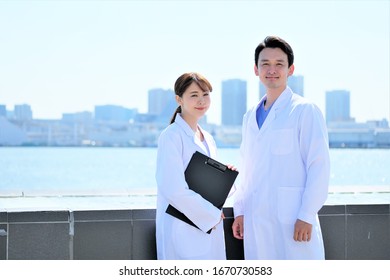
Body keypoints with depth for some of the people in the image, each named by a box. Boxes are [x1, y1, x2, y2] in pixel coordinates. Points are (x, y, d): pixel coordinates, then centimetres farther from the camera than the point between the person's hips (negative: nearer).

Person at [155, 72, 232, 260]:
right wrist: (212, 214, -12)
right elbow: (173, 189, -20)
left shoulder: (207, 139, 15)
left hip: (210, 228, 8)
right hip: (185, 232, -8)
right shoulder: (171, 137, -10)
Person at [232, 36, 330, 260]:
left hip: (293, 221, -6)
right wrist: (240, 210, 13)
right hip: (257, 221, 6)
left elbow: (319, 165, -9)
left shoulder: (305, 111, -3)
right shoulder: (250, 117, 16)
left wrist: (307, 216, -14)